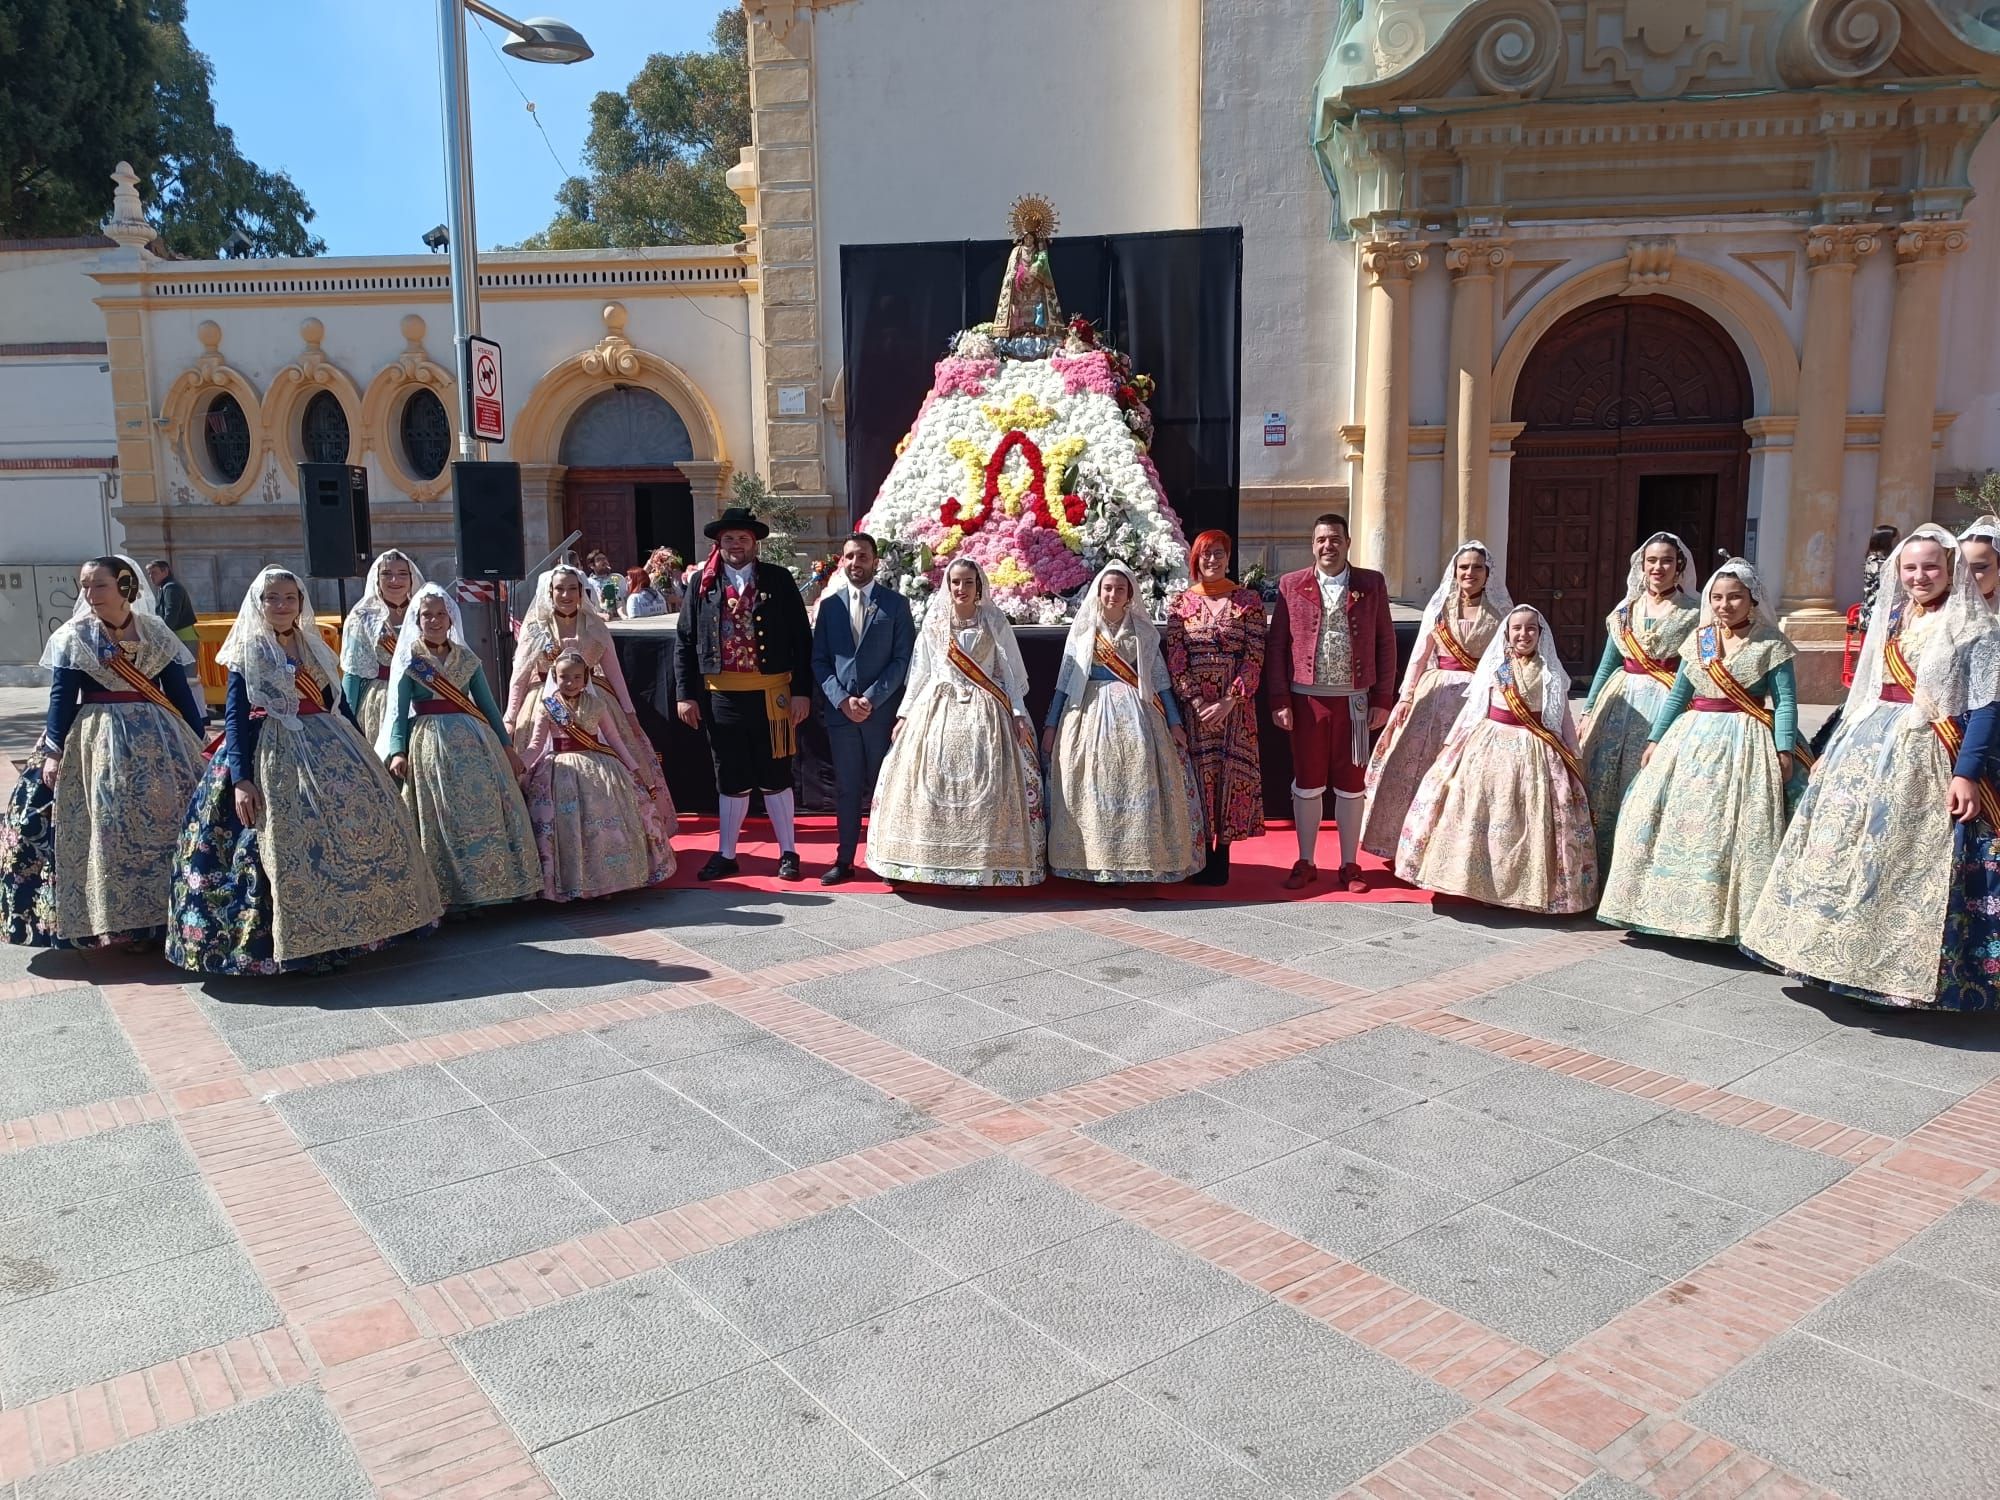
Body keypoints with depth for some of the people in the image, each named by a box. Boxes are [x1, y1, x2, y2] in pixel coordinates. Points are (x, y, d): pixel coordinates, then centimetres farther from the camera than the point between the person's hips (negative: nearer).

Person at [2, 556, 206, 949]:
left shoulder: (155, 631, 5)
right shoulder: (73, 636, 0)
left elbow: (179, 690, 8)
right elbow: (61, 696, -2)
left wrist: (197, 742, 7)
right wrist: (54, 751, -7)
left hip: (157, 738, 2)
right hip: (96, 742, -2)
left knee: (171, 818, 1)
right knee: (108, 825, -3)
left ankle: (171, 912, 11)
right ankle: (113, 920, 4)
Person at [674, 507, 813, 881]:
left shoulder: (778, 580, 1)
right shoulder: (702, 584, 6)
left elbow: (802, 638, -1)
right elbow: (684, 642, 7)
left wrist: (802, 691, -6)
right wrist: (686, 694, 0)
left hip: (771, 695, -1)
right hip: (721, 695, 2)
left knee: (774, 777, 7)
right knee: (731, 779, 11)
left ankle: (788, 853, 19)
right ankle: (726, 855, 22)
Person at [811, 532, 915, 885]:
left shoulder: (895, 603, 2)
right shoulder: (828, 604, 7)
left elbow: (903, 658, -3)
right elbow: (818, 659, 6)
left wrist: (872, 698, -11)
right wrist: (842, 699, -7)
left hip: (882, 708, -2)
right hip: (839, 708, 2)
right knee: (846, 787, 8)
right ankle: (845, 860, 14)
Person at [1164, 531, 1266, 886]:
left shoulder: (1248, 600, 3)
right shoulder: (1181, 603, 6)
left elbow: (1255, 656, -3)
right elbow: (1175, 658, 0)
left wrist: (1230, 701, -12)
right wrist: (1196, 701, -11)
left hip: (1235, 704, 0)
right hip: (1193, 704, 1)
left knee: (1231, 771, 0)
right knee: (1198, 772, 1)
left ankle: (1222, 854, 9)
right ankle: (1202, 855, 10)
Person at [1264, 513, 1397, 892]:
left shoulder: (1372, 584, 4)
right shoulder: (1291, 585, 3)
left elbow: (1386, 643, 5)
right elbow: (1277, 645, 3)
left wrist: (1383, 699, 0)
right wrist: (1279, 701, -3)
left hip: (1354, 700, 0)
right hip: (1306, 700, 0)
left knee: (1351, 785, 7)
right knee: (1308, 784, 8)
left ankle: (1349, 865, 19)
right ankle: (1305, 863, 20)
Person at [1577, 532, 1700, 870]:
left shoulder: (1693, 614, -1)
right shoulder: (1626, 610, 12)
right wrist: (1588, 711, 12)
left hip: (1666, 703, -4)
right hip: (1622, 702, 4)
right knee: (1604, 783, 3)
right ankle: (1602, 867, 13)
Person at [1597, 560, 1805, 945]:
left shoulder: (1770, 643, -3)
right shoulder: (1699, 640, 10)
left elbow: (1785, 701, -7)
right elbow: (1677, 695, 14)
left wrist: (1784, 751, -16)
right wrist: (1655, 739, 10)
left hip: (1743, 743, -5)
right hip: (1692, 738, 5)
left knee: (1737, 827, -8)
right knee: (1675, 820, 3)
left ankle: (1730, 915, -1)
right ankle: (1678, 908, 14)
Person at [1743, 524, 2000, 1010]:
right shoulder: (1889, 619, 13)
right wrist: (1833, 751, 19)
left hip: (1923, 758, -6)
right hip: (1867, 746, 6)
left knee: (1907, 863, -6)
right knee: (1843, 850, 7)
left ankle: (1903, 973, 5)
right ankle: (1845, 956, 19)